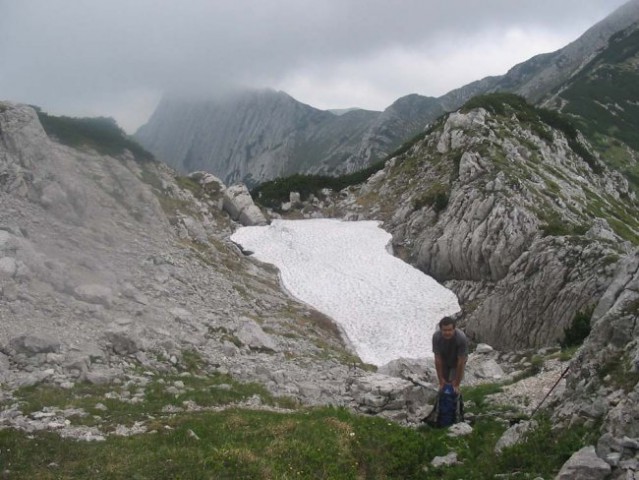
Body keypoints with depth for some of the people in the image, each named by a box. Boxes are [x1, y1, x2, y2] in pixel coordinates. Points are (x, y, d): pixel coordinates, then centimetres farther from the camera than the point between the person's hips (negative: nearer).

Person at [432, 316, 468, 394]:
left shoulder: (462, 338, -40)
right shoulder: (436, 336, -33)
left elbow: (461, 362, -32)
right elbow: (438, 359, -26)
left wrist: (457, 384, -27)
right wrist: (441, 380, -21)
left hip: (456, 361, -2)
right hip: (444, 361, 2)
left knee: (454, 384, -8)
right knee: (444, 384, 6)